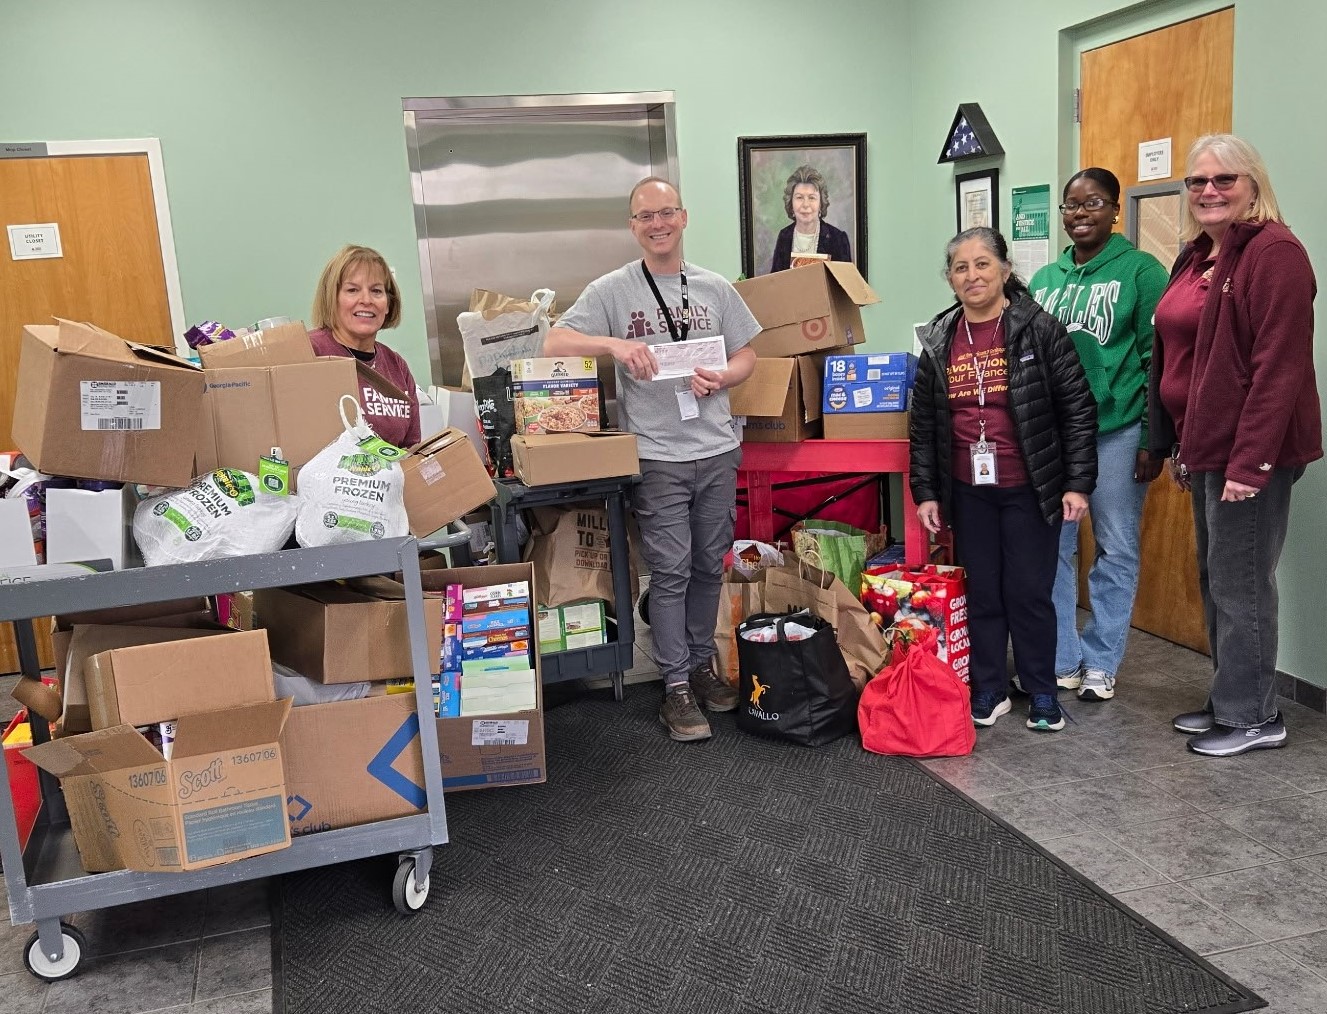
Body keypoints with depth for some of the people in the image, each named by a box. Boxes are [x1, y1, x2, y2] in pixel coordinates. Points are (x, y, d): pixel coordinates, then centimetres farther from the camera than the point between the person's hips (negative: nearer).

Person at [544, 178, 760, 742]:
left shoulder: (715, 288, 10)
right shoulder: (612, 291, -1)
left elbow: (746, 356, 14)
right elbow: (554, 344, -8)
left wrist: (721, 379, -9)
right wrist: (614, 343, -24)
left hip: (717, 450, 4)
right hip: (656, 456, -4)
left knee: (709, 567, 14)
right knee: (671, 571, 0)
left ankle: (702, 664, 31)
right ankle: (676, 687, 11)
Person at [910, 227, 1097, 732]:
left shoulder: (1039, 330, -7)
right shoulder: (939, 341, 4)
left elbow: (1078, 408, -6)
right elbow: (923, 423, 8)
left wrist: (1078, 483, -10)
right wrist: (925, 491, 4)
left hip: (1029, 489, -3)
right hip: (968, 492, 3)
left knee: (1029, 592, 4)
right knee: (981, 592, 11)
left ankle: (1042, 694, 21)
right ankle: (989, 690, 25)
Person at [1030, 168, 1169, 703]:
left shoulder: (1141, 271, -1)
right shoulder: (1044, 279, 13)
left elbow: (1157, 359, -5)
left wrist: (1154, 440, -10)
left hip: (1116, 432, -4)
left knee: (1116, 550, 6)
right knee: (1052, 547, 7)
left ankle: (1101, 664, 18)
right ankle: (1059, 660, 20)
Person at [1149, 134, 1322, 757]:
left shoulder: (1274, 251, -12)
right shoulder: (1195, 258, 14)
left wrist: (1251, 461, -22)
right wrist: (1176, 446, 15)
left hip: (1250, 450, -9)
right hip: (1205, 447, 9)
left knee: (1239, 582, -2)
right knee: (1214, 580, 15)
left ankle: (1252, 715, 12)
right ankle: (1229, 700, 27)